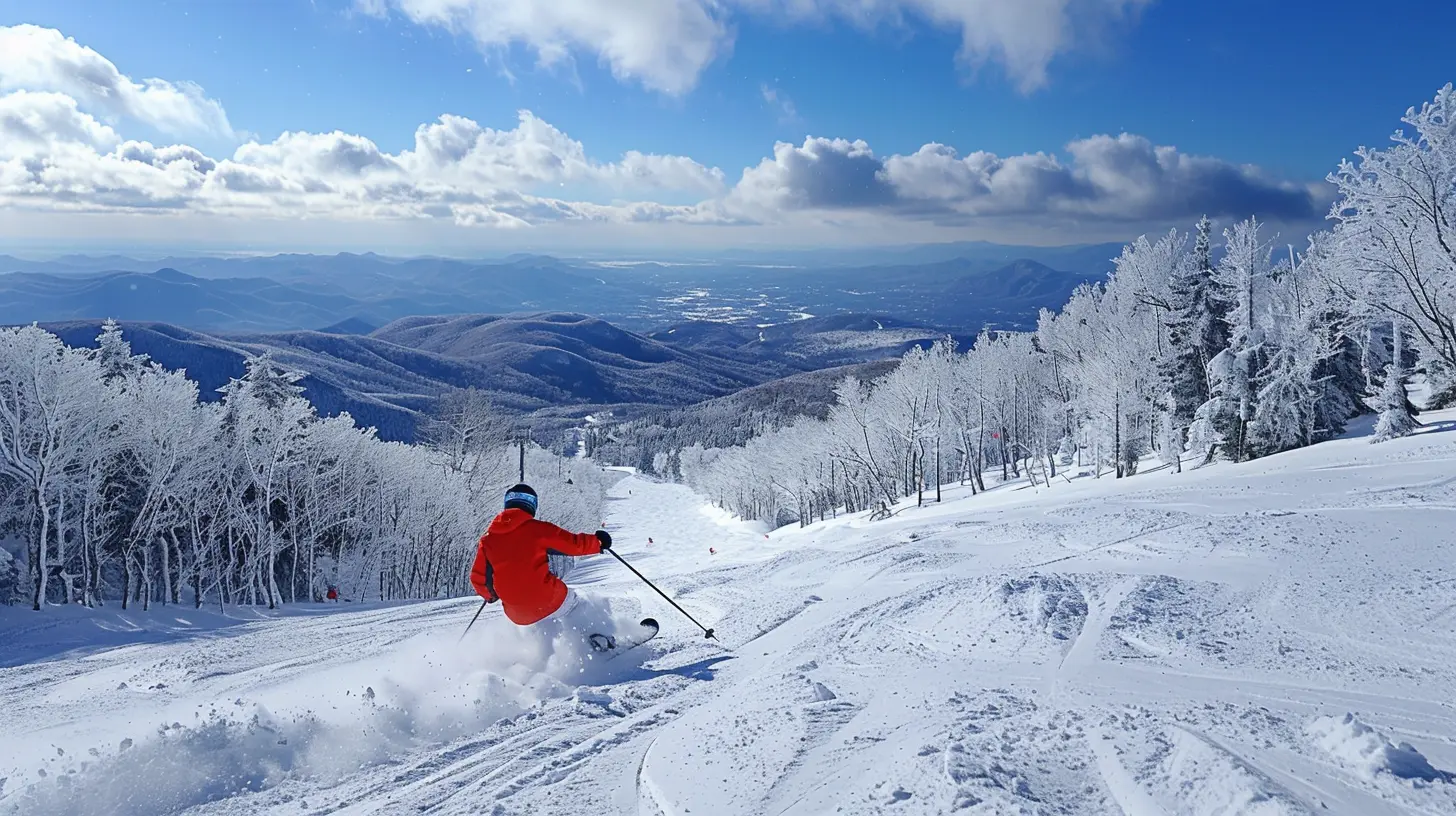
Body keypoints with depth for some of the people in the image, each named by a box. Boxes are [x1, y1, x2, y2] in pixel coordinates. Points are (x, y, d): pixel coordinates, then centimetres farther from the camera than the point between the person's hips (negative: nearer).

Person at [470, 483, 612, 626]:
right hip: (548, 598, -4)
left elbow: (478, 578, 11)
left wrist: (489, 595, 32)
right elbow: (574, 544, -4)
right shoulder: (537, 528, -5)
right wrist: (598, 542, 15)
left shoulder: (487, 538, 6)